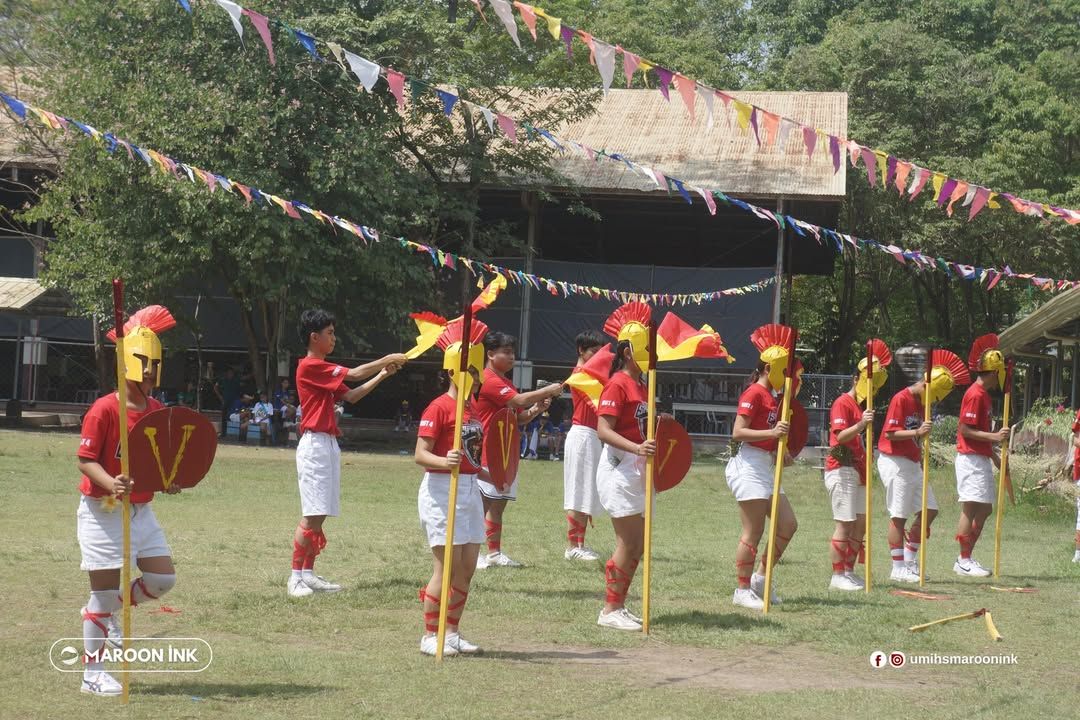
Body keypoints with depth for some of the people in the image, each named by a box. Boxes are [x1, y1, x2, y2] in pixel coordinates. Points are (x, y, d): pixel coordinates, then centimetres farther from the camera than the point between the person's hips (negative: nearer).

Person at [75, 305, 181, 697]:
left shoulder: (157, 411, 4)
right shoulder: (104, 409, -16)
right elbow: (86, 459, -17)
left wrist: (169, 481, -6)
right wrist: (111, 483, -34)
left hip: (141, 510, 7)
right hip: (103, 511, -7)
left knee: (163, 579, 3)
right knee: (105, 590, -3)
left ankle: (106, 612, 27)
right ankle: (92, 674, 8)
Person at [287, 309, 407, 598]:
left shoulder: (323, 369, 19)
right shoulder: (310, 366, -11)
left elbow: (351, 395, 18)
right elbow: (354, 374, -15)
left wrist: (382, 375, 13)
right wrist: (387, 359, -3)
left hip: (328, 444, 10)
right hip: (315, 445, -10)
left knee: (319, 515, 9)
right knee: (311, 515, -12)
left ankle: (308, 574, 11)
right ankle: (296, 577, -10)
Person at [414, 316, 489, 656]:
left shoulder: (471, 408, 14)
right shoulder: (439, 407, -12)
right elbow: (420, 455, -18)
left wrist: (481, 472, 24)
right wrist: (445, 462, -34)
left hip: (470, 490, 8)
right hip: (442, 490, -8)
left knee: (467, 569, 8)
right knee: (447, 568, -8)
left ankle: (452, 633, 17)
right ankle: (430, 636, 1)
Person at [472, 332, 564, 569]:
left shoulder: (505, 382, 19)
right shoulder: (489, 380, -13)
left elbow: (518, 417, 21)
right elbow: (519, 400, -23)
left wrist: (535, 409, 1)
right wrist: (547, 391, -13)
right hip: (488, 454, -10)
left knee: (498, 504, 11)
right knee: (483, 504, -8)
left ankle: (494, 553, 16)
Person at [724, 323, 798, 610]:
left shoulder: (770, 397, 18)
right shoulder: (754, 393, -10)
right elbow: (737, 433, -19)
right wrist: (772, 433, -27)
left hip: (765, 466, 10)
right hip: (749, 466, -10)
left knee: (788, 525, 8)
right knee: (753, 532, -7)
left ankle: (760, 579, 17)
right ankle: (742, 591, -1)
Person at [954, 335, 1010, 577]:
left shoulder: (984, 394, 16)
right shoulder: (976, 395, -14)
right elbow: (965, 430, -19)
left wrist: (994, 455, 26)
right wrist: (994, 437, -24)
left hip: (982, 459, 10)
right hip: (971, 459, -10)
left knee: (984, 510, 12)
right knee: (971, 510, -7)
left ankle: (966, 558, 17)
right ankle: (964, 562, -2)